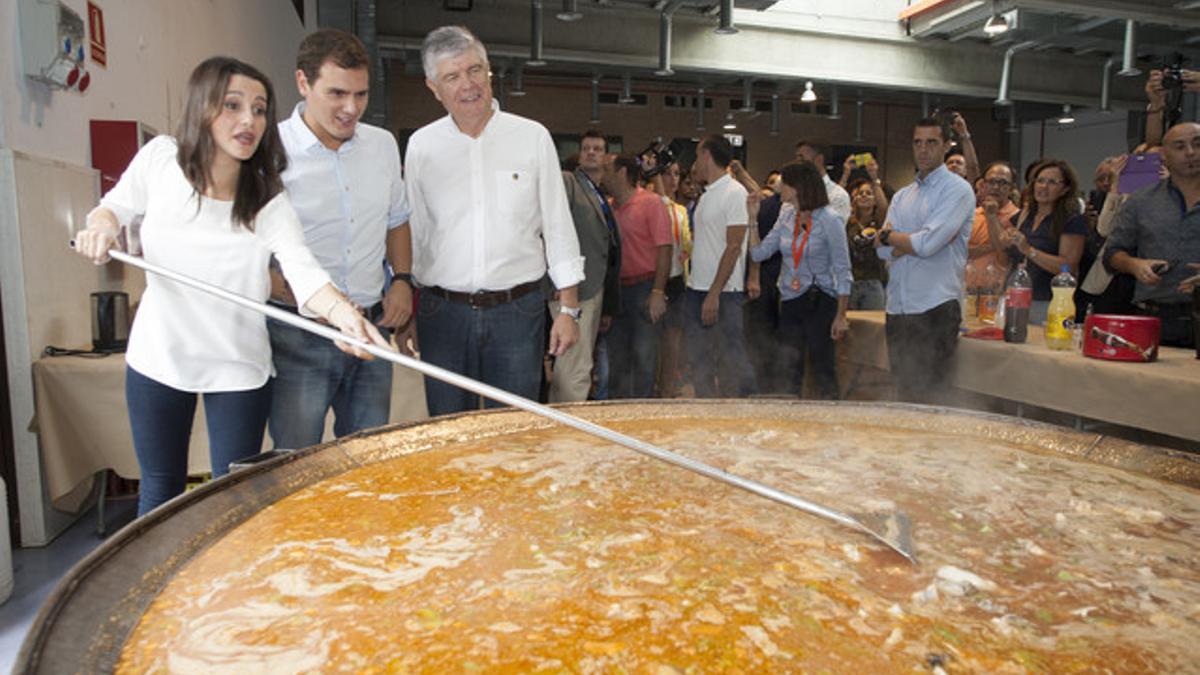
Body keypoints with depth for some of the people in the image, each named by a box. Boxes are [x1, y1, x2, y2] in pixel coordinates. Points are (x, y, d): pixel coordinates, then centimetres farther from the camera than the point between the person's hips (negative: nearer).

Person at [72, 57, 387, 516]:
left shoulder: (269, 203, -18)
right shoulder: (159, 158, -9)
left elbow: (305, 274, -33)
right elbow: (119, 204, 10)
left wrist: (344, 313, -53)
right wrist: (102, 225, -13)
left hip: (237, 368, -2)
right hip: (156, 356, 3)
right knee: (160, 489, 19)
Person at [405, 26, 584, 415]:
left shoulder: (532, 137, 1)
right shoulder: (421, 145, 4)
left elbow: (558, 227, 3)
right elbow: (412, 232, 10)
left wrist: (569, 308, -1)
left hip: (518, 311, -1)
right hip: (442, 314, 1)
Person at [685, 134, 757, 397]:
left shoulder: (735, 193, -10)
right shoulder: (706, 195, 16)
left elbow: (733, 247, -17)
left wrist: (714, 294, -20)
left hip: (723, 292, -9)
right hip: (697, 288, 9)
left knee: (731, 360, -5)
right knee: (697, 358, 12)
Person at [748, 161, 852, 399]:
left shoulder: (829, 220, -9)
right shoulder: (786, 217, 7)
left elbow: (842, 272, -8)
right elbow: (759, 253, 6)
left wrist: (841, 315, -12)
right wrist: (753, 218, -1)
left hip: (819, 301, -6)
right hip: (790, 301, 6)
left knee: (822, 366, 0)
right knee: (788, 368, 9)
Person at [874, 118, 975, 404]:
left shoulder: (957, 190, -3)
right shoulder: (901, 196, 16)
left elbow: (928, 243, -16)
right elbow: (883, 250, 5)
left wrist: (890, 235, 0)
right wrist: (913, 241, -11)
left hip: (935, 308, -6)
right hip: (897, 308, 6)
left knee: (929, 397, -3)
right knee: (903, 394, 12)